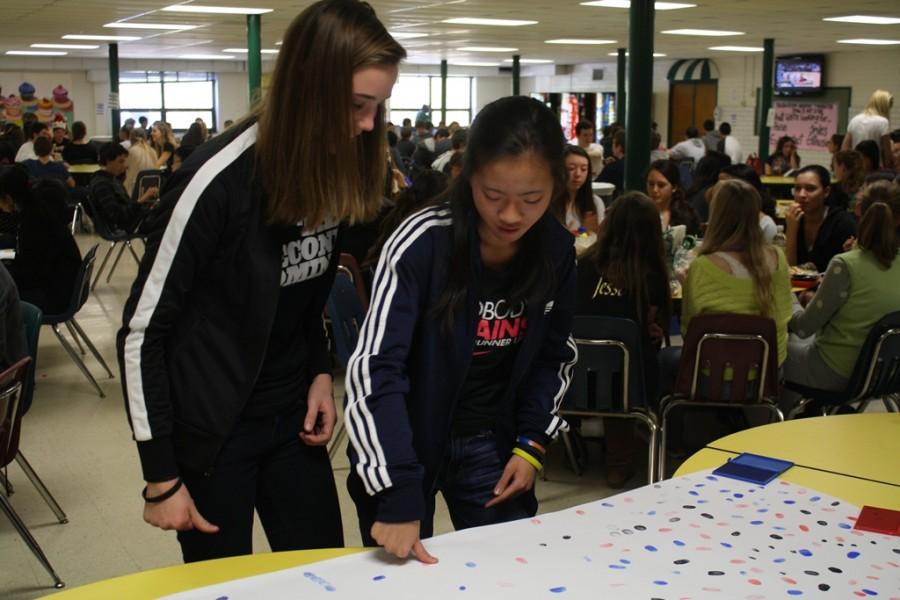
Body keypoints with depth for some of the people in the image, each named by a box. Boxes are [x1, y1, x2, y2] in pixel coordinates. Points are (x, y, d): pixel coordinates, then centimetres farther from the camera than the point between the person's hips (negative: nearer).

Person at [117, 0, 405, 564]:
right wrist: (162, 476, -14)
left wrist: (321, 373, -2)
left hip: (291, 414, 6)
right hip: (210, 425, -5)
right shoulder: (219, 181, -23)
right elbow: (142, 330, -16)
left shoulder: (336, 169, -4)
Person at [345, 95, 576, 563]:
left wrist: (532, 443, -5)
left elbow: (553, 355, 6)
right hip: (405, 440, -3)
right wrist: (398, 493, -36)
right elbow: (375, 368, -30)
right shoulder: (422, 243, -25)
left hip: (490, 442, 4)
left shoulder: (556, 250, -9)